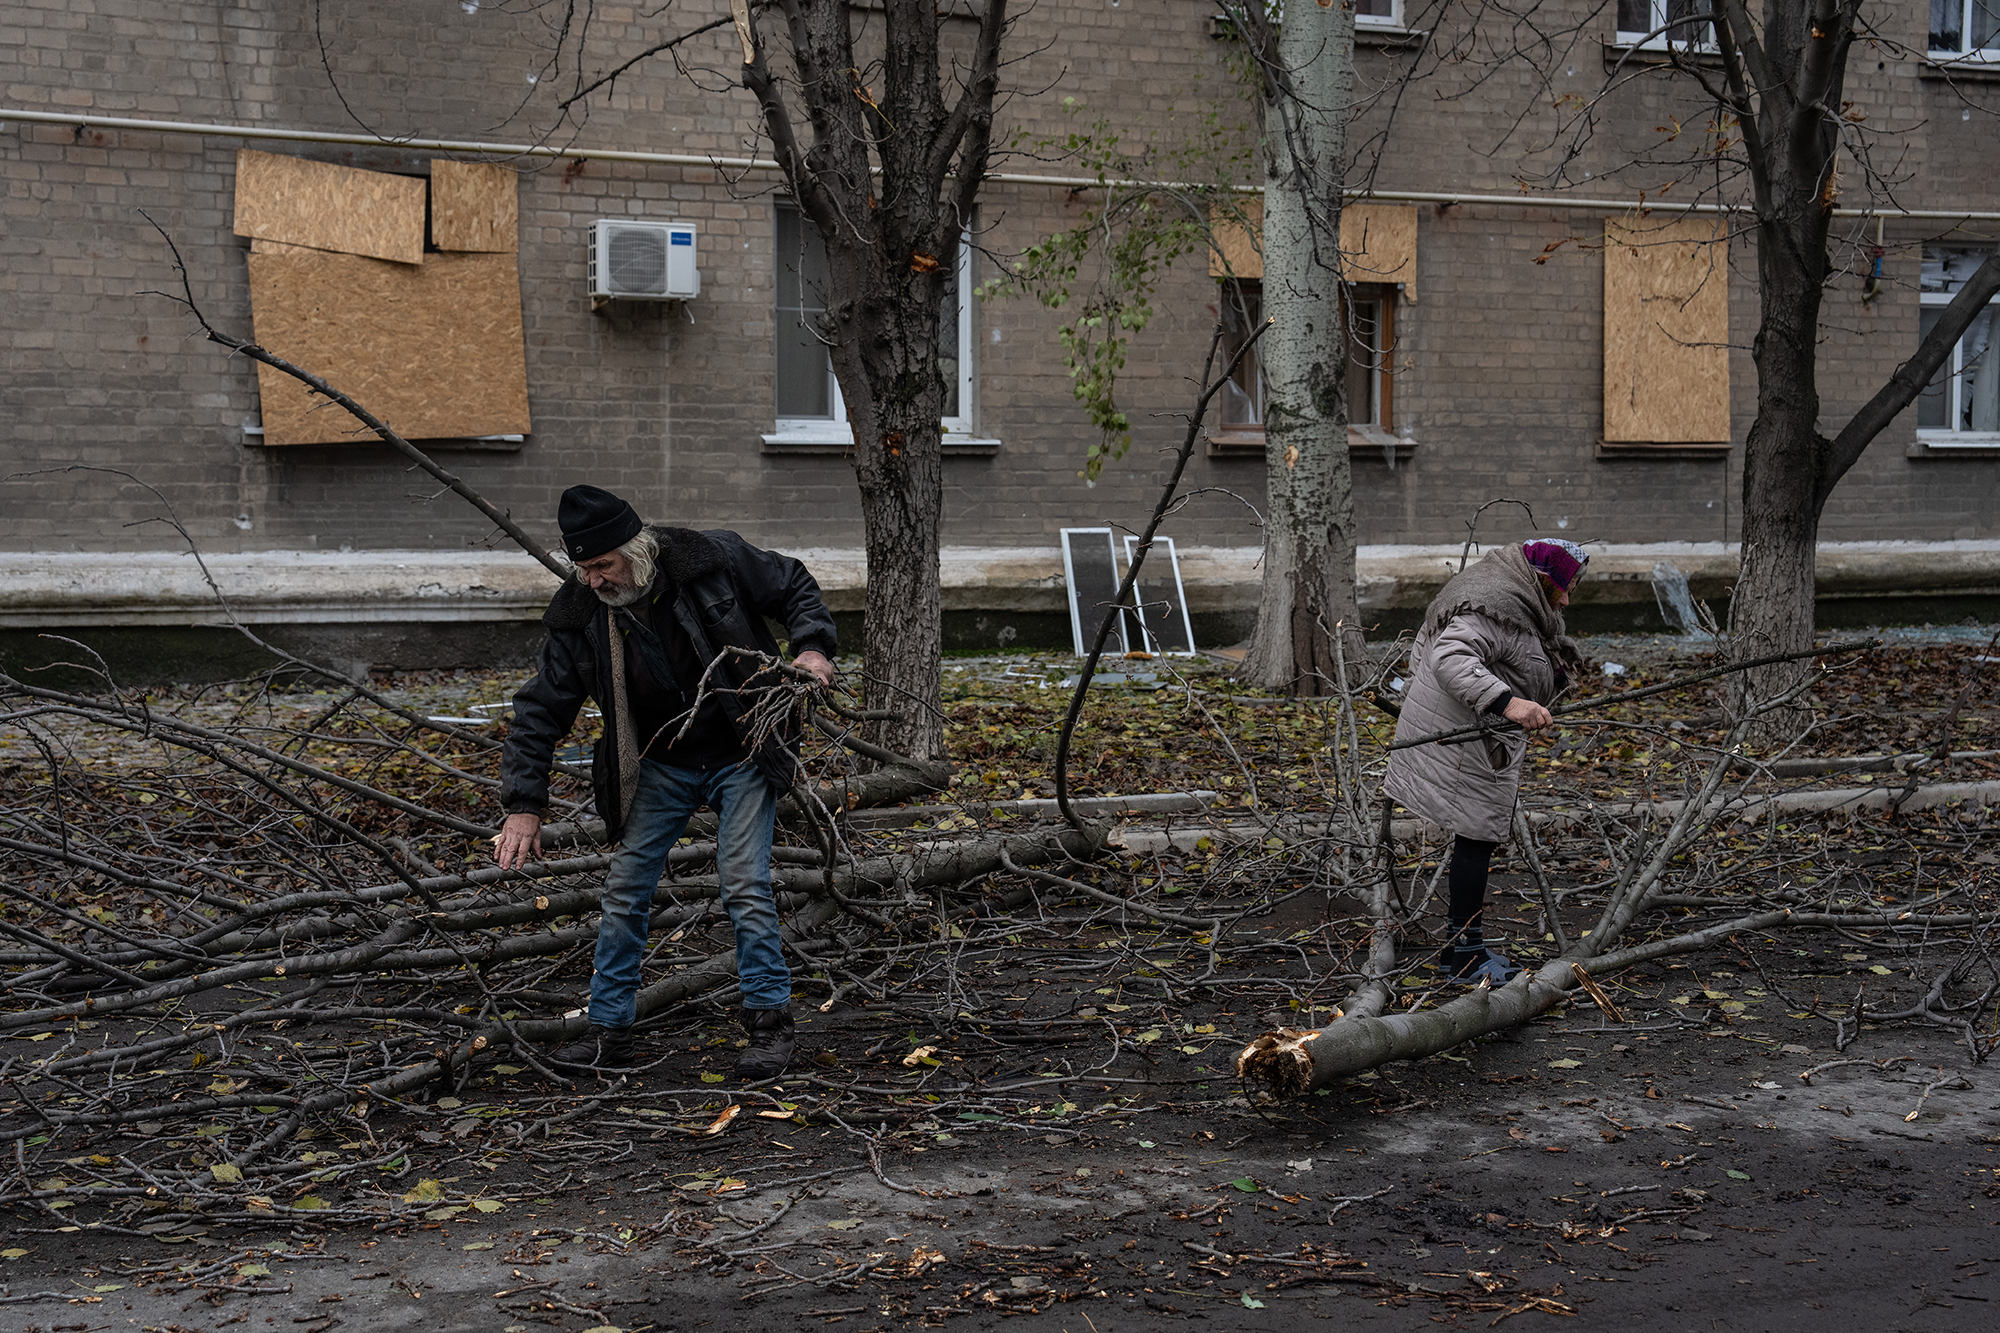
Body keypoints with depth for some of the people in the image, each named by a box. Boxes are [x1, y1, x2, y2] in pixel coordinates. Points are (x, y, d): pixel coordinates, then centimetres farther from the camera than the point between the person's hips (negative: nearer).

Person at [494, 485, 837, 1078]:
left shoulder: (714, 561, -18)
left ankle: (769, 1024, 6)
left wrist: (813, 646, -18)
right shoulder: (578, 615, -12)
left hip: (741, 759, -3)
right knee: (624, 891, 1)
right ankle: (609, 1031, 12)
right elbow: (541, 711, -7)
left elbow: (794, 585, -1)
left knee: (745, 886, -9)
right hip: (657, 767, 3)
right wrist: (523, 806, -13)